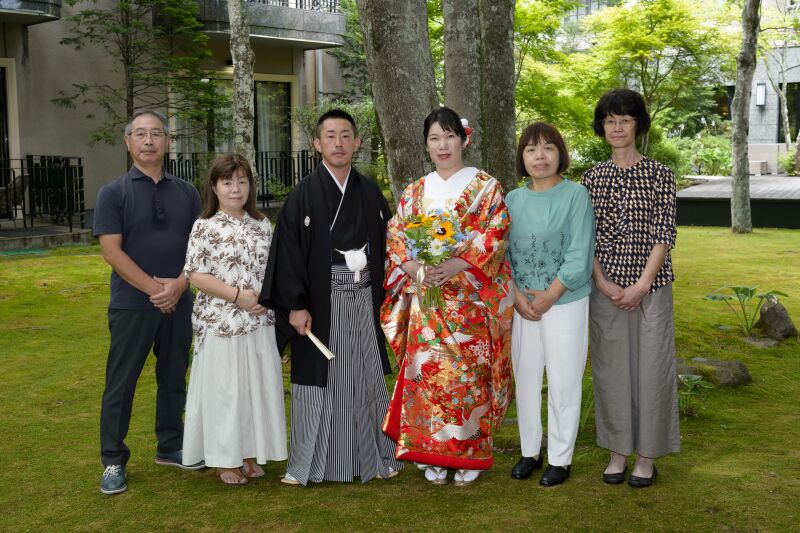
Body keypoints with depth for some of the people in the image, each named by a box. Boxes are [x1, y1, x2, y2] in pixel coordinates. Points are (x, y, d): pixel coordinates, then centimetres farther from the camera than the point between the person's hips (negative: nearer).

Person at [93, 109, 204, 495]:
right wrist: (153, 288, -16)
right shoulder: (113, 193, -2)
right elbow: (111, 250, -10)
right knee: (121, 383, 2)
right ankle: (113, 461, 12)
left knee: (173, 378, 12)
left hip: (178, 303, 4)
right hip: (131, 304, -3)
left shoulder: (186, 193, 8)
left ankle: (170, 448, 27)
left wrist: (180, 284, -12)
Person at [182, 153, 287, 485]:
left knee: (258, 386, 9)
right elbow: (196, 275, -9)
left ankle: (250, 453, 23)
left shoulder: (262, 225, 8)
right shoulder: (205, 227, -5)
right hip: (221, 325, -4)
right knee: (224, 389, 2)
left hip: (259, 323, 4)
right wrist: (237, 294, -16)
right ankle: (224, 459, 16)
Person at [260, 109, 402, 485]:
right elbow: (288, 252, -8)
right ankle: (306, 464, 14)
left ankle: (375, 457, 22)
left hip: (364, 300, 3)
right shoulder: (303, 195, -4)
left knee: (367, 378, 10)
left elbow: (385, 246, 12)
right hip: (320, 303, -3)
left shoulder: (370, 193, 7)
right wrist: (295, 305, -13)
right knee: (318, 380, 3)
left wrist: (385, 297, 7)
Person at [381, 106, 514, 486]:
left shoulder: (486, 187, 2)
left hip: (471, 300, -3)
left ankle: (469, 455, 10)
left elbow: (494, 235, -8)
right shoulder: (415, 192, 14)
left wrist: (455, 265, -19)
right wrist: (413, 266, -11)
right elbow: (394, 235, 9)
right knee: (427, 372, 2)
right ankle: (432, 455, 14)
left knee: (468, 373, -3)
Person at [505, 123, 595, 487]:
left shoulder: (576, 195, -7)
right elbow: (503, 252, 6)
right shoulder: (514, 199, 6)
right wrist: (517, 296, -7)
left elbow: (579, 255, -12)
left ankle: (560, 459, 16)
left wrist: (548, 296, -14)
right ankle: (530, 451, 27)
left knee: (563, 383, 2)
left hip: (565, 303, -4)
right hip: (522, 305, 4)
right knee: (525, 379, 12)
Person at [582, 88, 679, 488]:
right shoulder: (592, 178, 6)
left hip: (651, 286, -2)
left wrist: (642, 285, -14)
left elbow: (664, 234, -6)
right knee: (611, 366, 7)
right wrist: (603, 284, -9)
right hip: (606, 287, 2)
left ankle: (647, 455, 16)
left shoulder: (659, 174, -1)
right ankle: (618, 451, 22)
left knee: (651, 366, 2)